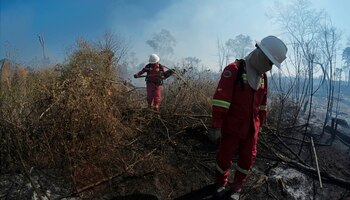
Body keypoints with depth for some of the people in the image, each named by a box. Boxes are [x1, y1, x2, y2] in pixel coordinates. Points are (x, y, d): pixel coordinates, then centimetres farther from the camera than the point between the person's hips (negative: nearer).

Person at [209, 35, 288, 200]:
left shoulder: (262, 77, 8)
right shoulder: (234, 69, -15)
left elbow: (262, 104, 18)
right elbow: (221, 99, -21)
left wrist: (260, 124, 20)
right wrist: (216, 125, -23)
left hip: (251, 129, 6)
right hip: (232, 128, -6)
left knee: (247, 159, 15)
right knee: (224, 158, 9)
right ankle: (220, 184, 37)